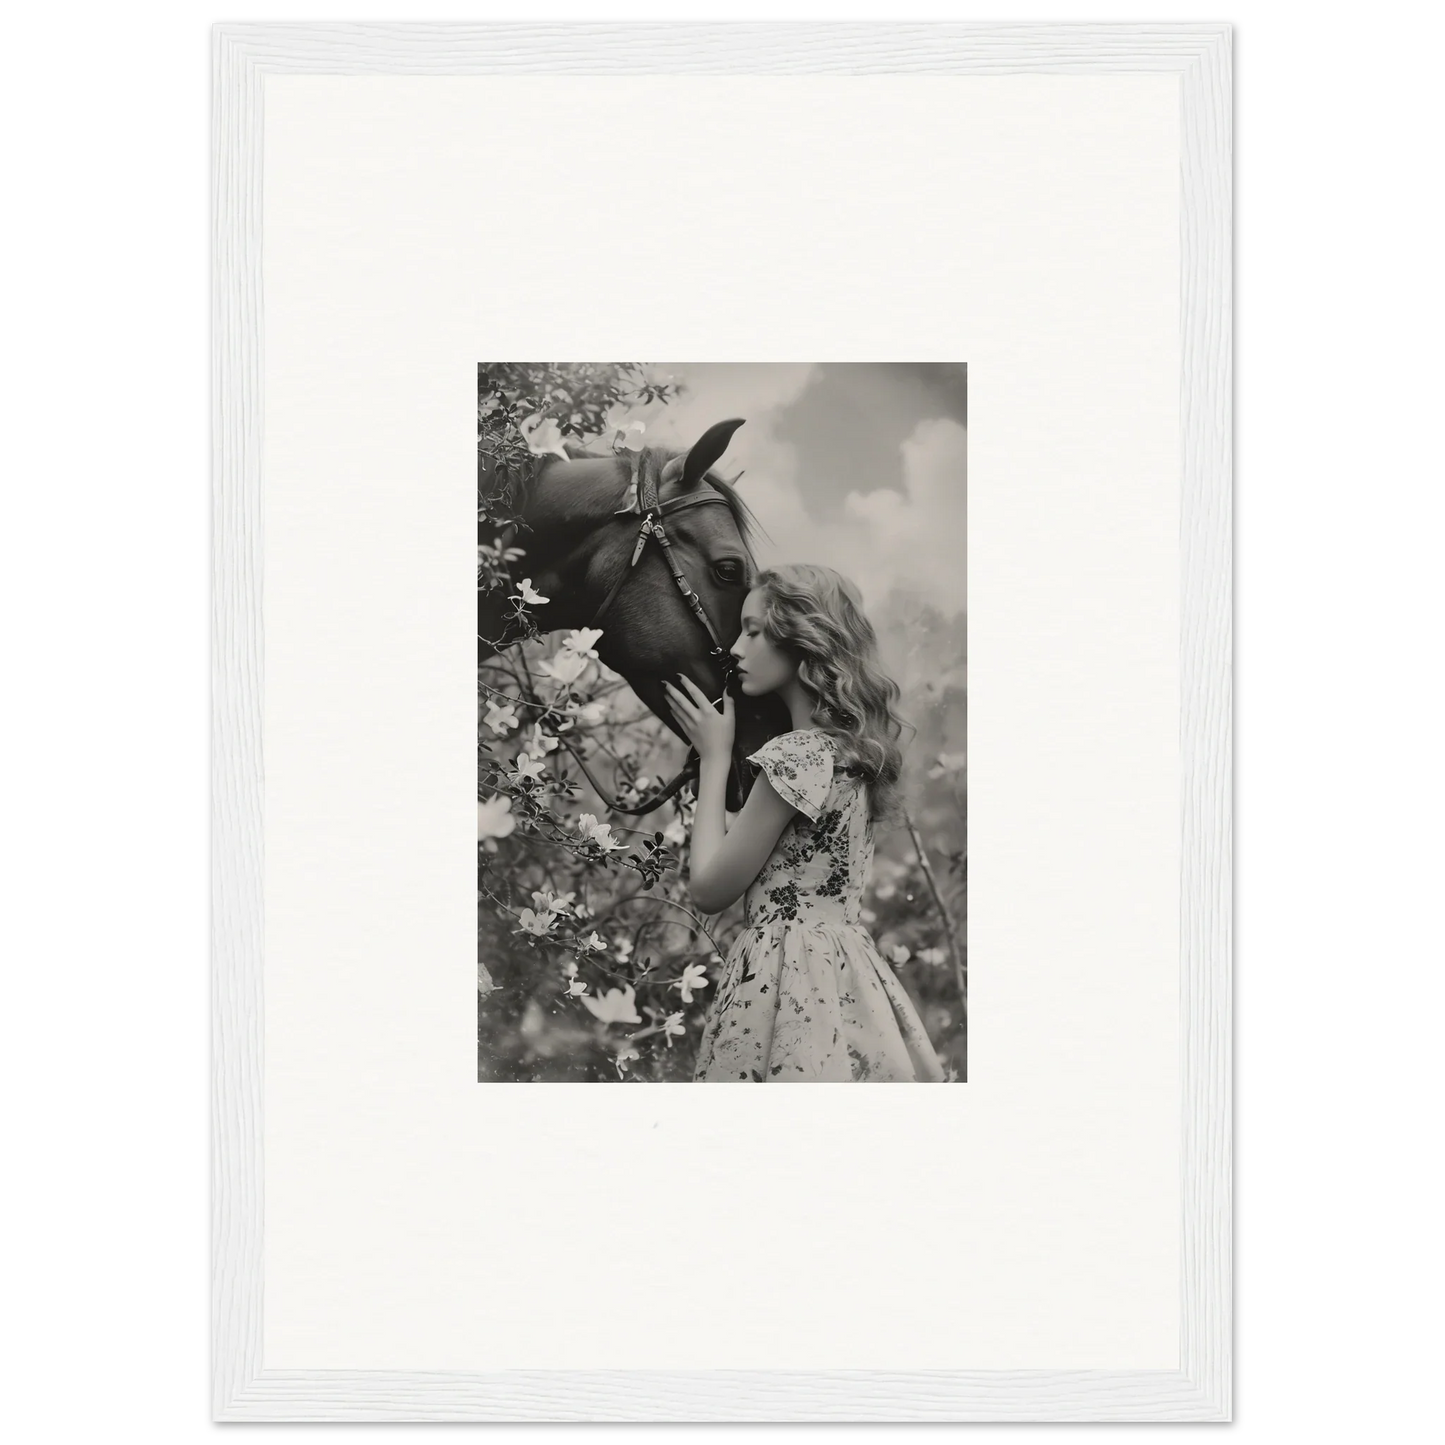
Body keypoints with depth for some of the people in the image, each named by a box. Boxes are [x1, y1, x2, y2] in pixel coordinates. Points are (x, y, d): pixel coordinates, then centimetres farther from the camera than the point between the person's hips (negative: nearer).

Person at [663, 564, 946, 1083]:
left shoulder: (796, 755, -15)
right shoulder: (852, 749, 12)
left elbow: (709, 890, -8)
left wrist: (714, 758, 0)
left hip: (788, 977, -9)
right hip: (848, 976, 9)